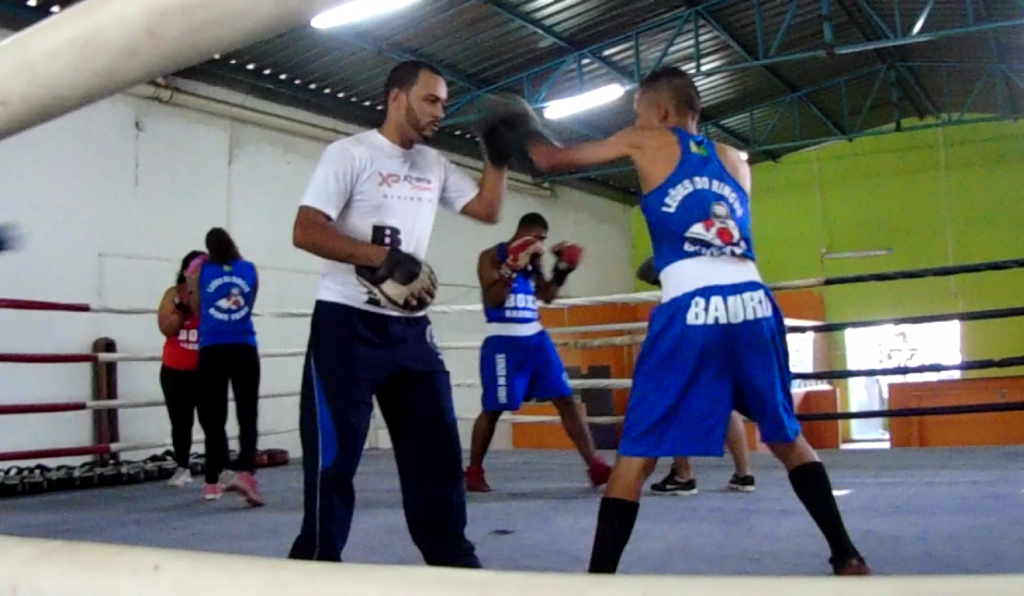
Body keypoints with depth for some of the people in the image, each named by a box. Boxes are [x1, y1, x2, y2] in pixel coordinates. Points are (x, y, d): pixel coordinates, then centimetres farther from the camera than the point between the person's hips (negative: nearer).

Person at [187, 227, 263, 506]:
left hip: (212, 351, 1)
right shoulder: (250, 269, 9)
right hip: (244, 349, 0)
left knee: (214, 419, 8)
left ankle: (213, 482, 15)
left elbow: (196, 308, 17)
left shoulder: (200, 270, 7)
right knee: (248, 416, -2)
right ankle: (245, 473, -20)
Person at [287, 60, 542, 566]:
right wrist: (383, 257, -24)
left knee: (436, 445, 9)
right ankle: (316, 562, 11)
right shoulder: (350, 153, -7)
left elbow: (487, 209, 16)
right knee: (335, 453, -2)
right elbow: (305, 231, -15)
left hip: (410, 326, 7)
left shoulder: (435, 165, 13)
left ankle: (451, 558, 21)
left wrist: (500, 158, 3)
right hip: (346, 322, -7)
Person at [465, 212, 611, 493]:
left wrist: (562, 271, 7)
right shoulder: (491, 257, -6)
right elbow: (491, 300, -15)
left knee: (565, 399, 0)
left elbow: (546, 295, 19)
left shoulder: (533, 259, 13)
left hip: (535, 337, 6)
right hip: (503, 341, -6)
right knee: (492, 409, -1)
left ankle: (595, 465, 1)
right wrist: (512, 268, -23)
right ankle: (474, 471, 14)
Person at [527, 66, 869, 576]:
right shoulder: (734, 161, 24)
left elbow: (551, 160, 21)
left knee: (637, 453, 2)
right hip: (753, 304, 5)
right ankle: (847, 557, 24)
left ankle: (600, 576, 1)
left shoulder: (645, 143, 14)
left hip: (691, 311, -4)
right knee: (787, 438, 22)